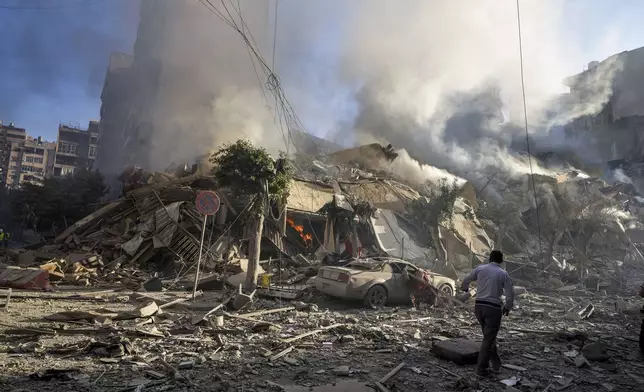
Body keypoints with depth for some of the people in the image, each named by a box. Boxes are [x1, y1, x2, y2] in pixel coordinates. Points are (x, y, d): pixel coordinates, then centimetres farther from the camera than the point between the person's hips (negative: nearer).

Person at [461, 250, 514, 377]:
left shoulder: (480, 269, 5)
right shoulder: (503, 274, -2)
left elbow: (466, 280, 18)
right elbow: (510, 294, -3)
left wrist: (465, 288, 41)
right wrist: (508, 307, 16)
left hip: (479, 306, 4)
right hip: (493, 308, -3)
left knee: (489, 336, 21)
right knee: (489, 339, 5)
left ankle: (496, 364, 25)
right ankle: (481, 368, 9)